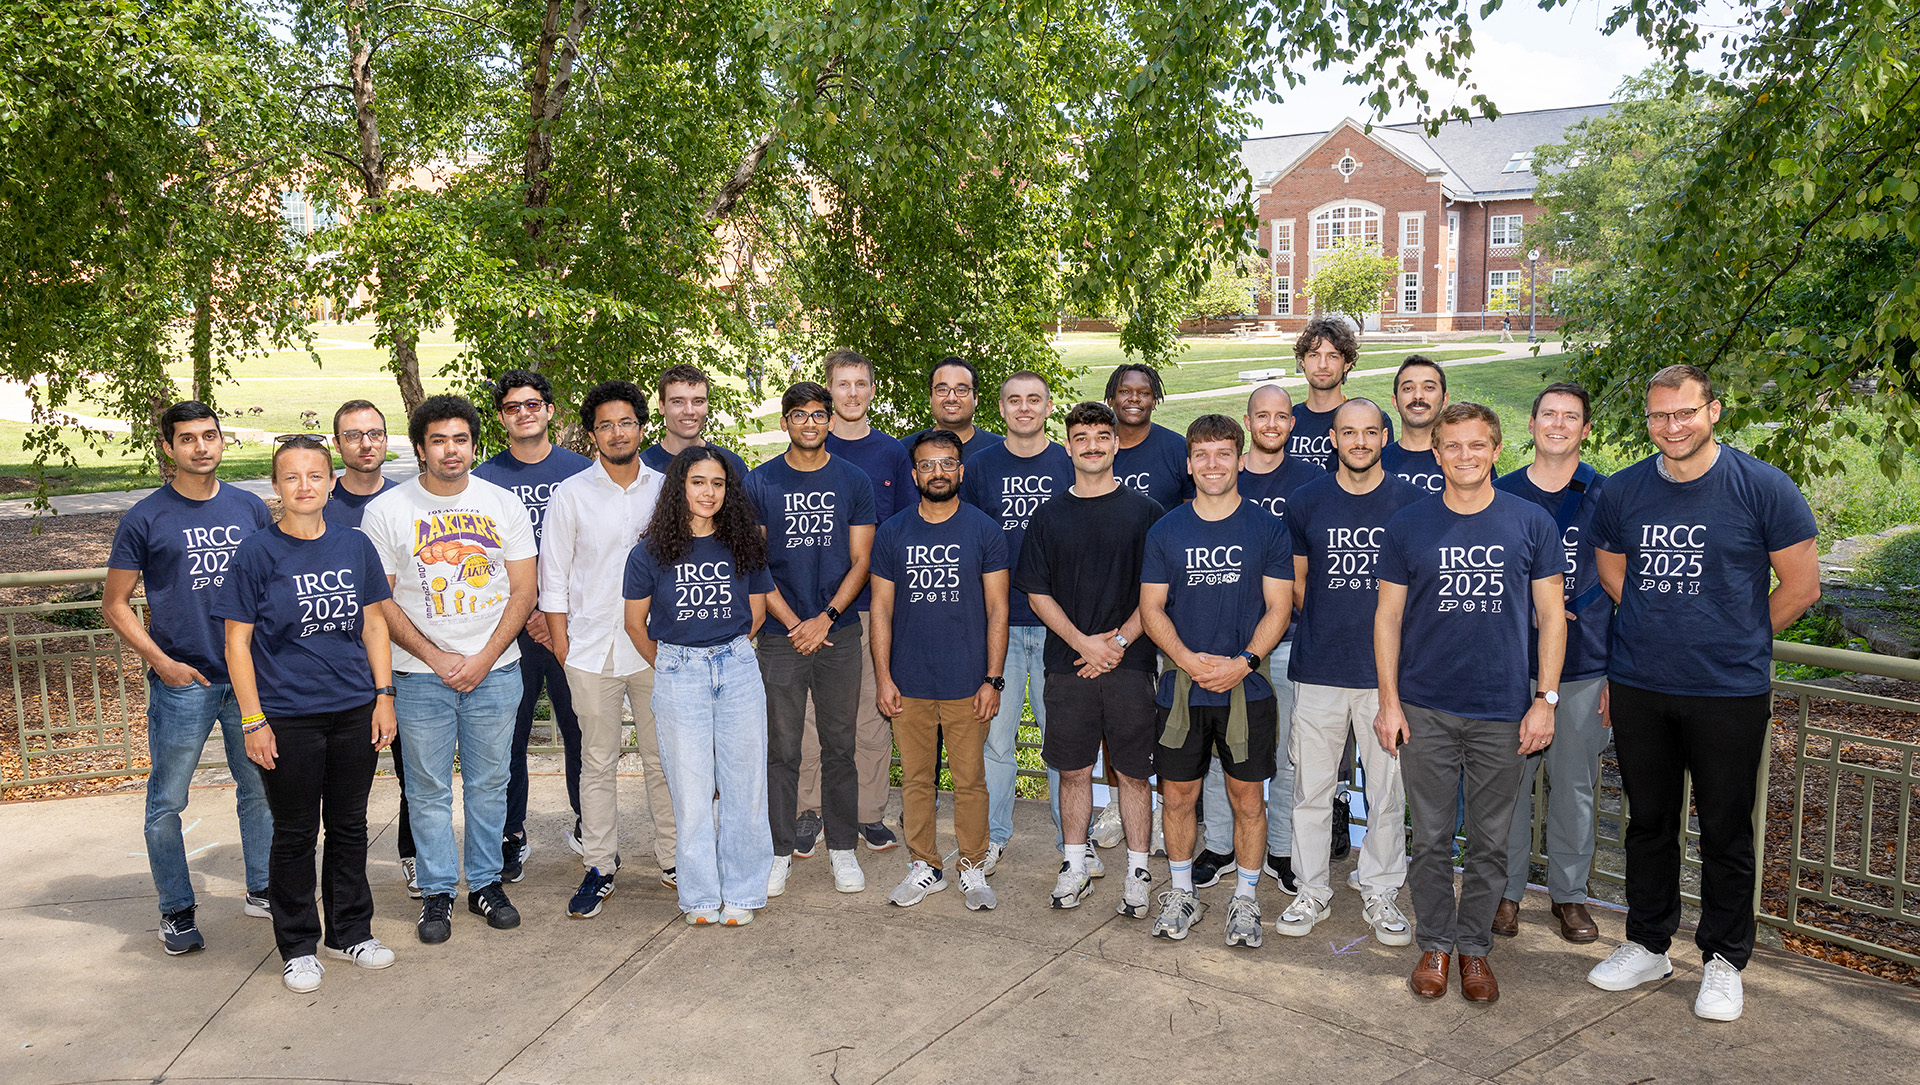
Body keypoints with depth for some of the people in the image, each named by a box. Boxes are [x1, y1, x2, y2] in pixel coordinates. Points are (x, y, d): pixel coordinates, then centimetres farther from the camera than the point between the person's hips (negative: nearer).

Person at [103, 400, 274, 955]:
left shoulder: (250, 508, 6)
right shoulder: (145, 518, -3)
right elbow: (115, 604, 1)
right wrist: (161, 661, -9)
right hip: (181, 682, -3)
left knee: (261, 788, 11)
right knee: (167, 801, 5)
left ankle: (262, 890, 25)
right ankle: (176, 911, 18)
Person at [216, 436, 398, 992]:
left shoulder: (355, 546, 4)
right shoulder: (257, 552, -6)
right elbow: (237, 640, -4)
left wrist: (383, 695, 4)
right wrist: (253, 719, -8)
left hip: (355, 710, 3)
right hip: (287, 717, -3)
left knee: (350, 826, 14)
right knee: (295, 834, 8)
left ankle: (350, 930, 30)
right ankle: (298, 946, 23)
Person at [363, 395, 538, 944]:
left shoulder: (504, 504, 2)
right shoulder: (387, 510, -2)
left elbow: (523, 591, 2)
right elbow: (379, 601, -3)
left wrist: (483, 659, -8)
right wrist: (437, 658, -10)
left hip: (495, 668, 1)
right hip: (420, 673, -1)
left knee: (488, 783, 10)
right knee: (429, 789, 6)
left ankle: (486, 882, 24)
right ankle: (437, 892, 19)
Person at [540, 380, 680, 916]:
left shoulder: (665, 489, 6)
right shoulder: (571, 495, 1)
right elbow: (553, 575, 3)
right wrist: (561, 642, -1)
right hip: (592, 649, -1)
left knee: (663, 757, 8)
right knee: (598, 762, 5)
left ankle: (672, 857, 20)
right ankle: (598, 867, 16)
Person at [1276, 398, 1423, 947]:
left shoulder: (1413, 503, 1)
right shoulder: (1305, 502, 4)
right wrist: (1330, 632, 9)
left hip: (1388, 670, 0)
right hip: (1317, 670, 1)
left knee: (1389, 789, 7)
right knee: (1311, 786, 6)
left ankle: (1381, 891, 24)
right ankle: (1311, 891, 21)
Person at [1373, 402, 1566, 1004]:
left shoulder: (1530, 522, 2)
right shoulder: (1408, 525, 1)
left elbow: (1551, 616, 4)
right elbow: (1387, 617, 4)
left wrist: (1545, 699, -3)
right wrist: (1389, 701, -2)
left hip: (1503, 711, 0)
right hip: (1425, 709, 0)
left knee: (1490, 840, 9)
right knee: (1432, 837, 8)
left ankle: (1475, 946, 25)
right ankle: (1434, 944, 23)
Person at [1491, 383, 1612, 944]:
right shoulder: (1501, 493, 4)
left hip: (1585, 667, 0)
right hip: (1512, 666, 1)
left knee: (1575, 786, 9)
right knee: (1509, 780, 6)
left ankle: (1570, 892, 25)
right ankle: (1508, 889, 21)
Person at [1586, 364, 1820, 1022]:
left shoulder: (1763, 487, -6)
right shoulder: (1621, 492, 4)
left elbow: (1801, 587, 1)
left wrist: (1735, 640, 6)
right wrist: (1653, 638, 12)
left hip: (1729, 692, -3)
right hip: (1637, 688, 3)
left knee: (1725, 831, 6)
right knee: (1649, 821, 14)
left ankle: (1724, 961, 23)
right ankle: (1647, 945, 29)